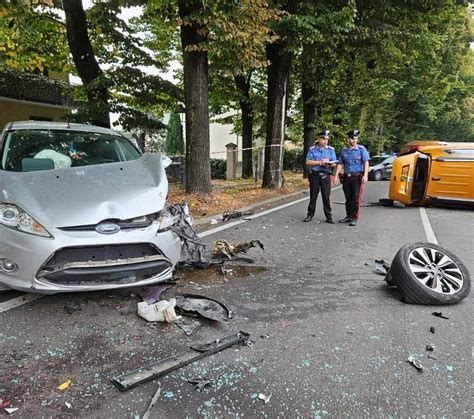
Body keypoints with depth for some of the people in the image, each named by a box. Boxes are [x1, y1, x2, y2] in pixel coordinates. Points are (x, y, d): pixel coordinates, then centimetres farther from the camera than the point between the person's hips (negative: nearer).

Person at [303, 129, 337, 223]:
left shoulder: (331, 149, 9)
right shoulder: (312, 149, 6)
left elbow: (334, 163, 6)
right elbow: (308, 162, -3)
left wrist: (328, 164, -15)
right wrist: (320, 162, -11)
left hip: (326, 175, 0)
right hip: (314, 175, 0)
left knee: (326, 196, -1)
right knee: (313, 196, 5)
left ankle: (329, 216, 5)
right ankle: (310, 214, 15)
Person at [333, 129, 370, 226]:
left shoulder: (361, 149, -2)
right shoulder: (344, 150, 10)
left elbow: (366, 162, -6)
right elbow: (340, 164, 14)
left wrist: (365, 175, -17)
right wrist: (336, 175, 6)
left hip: (357, 177, -4)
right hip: (346, 177, 4)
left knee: (356, 198, -4)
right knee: (348, 198, 11)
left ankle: (354, 218, 2)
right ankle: (349, 216, 22)